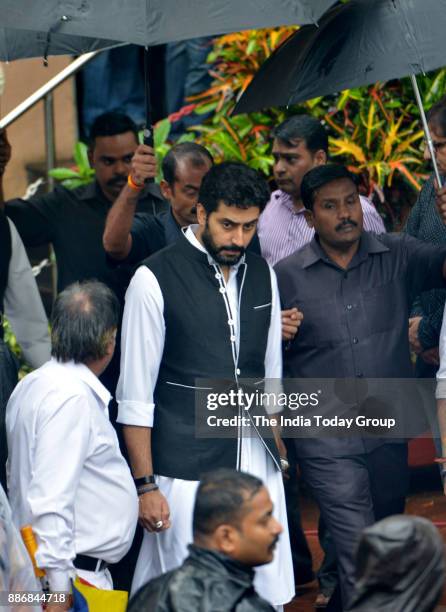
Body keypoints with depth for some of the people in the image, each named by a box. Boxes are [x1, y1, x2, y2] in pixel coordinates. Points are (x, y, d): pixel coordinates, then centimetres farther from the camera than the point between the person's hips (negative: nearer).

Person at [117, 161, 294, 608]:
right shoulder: (155, 280, -8)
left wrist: (280, 452, 17)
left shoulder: (262, 275, 9)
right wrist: (145, 485, -9)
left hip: (257, 464, 5)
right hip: (187, 470, -5)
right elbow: (135, 396, -7)